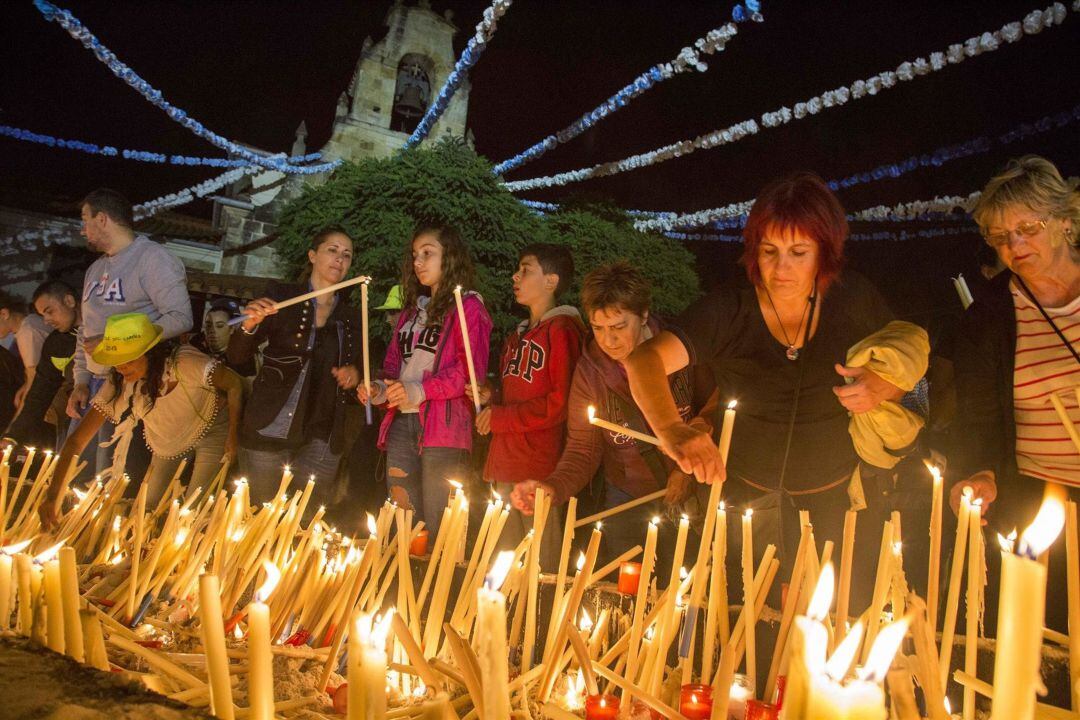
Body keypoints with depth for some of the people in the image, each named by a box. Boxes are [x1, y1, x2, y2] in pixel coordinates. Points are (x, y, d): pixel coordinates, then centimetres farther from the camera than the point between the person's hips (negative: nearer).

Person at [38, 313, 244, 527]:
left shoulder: (185, 363, -36)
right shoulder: (118, 384, -23)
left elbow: (234, 385, -21)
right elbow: (76, 441, -20)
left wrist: (233, 436, -20)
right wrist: (53, 496, -29)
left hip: (211, 431, -4)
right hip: (169, 444, 4)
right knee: (149, 507, 4)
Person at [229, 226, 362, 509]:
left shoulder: (351, 316, 11)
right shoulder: (281, 295, 2)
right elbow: (237, 357, -1)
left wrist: (354, 375, -2)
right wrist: (250, 325, -20)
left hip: (321, 440, 2)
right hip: (269, 431, -2)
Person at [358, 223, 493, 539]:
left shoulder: (468, 306, 1)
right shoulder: (413, 308, 23)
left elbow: (472, 370, -10)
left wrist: (420, 390, -20)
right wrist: (380, 390, 3)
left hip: (442, 427, -7)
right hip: (401, 422, 7)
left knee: (437, 527, -5)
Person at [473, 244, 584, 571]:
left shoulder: (562, 330, -8)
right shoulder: (518, 336, 21)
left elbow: (561, 403, -17)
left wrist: (499, 418, -11)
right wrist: (491, 398, 8)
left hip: (541, 469, -8)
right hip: (505, 465, 9)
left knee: (543, 568, -3)